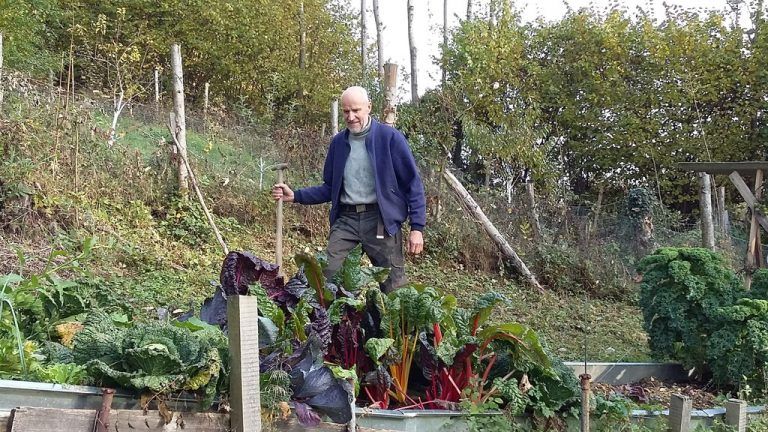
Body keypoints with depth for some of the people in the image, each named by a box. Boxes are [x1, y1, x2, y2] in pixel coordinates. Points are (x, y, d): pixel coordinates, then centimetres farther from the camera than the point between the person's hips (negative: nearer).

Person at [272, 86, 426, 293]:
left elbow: (413, 184, -2)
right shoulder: (338, 142, 12)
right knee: (327, 278, -7)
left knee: (394, 289, -1)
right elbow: (329, 189, 19)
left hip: (380, 220, -4)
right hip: (345, 220, 4)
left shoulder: (390, 137, -2)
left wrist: (417, 227, -9)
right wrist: (295, 196, 5)